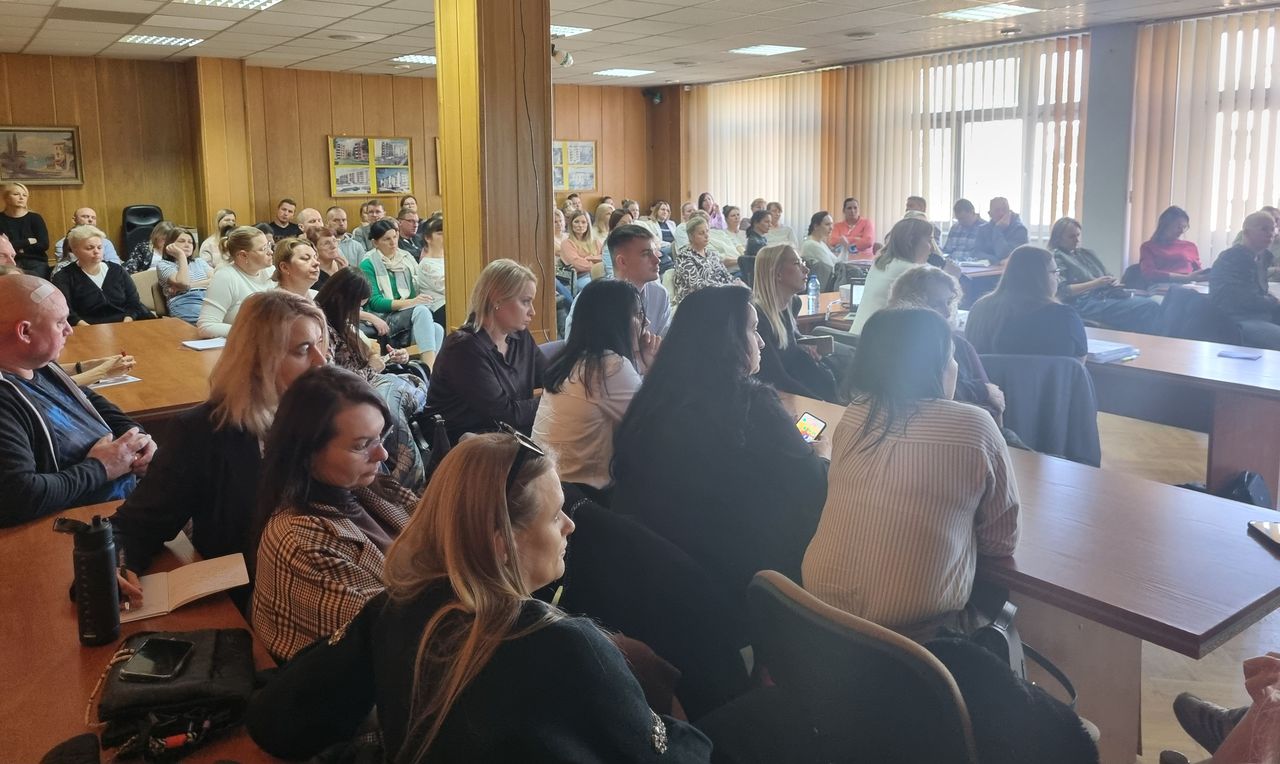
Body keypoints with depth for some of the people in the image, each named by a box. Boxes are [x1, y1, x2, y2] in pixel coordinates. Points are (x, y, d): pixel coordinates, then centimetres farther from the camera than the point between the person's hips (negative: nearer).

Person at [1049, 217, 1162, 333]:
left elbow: (1105, 275, 24)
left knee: (1152, 305, -16)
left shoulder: (1086, 253, 23)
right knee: (1148, 308, -23)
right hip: (1086, 303, -8)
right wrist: (1094, 284, -15)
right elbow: (1062, 291, -11)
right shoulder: (1056, 257, 0)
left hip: (1106, 295, 8)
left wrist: (1111, 280, -1)